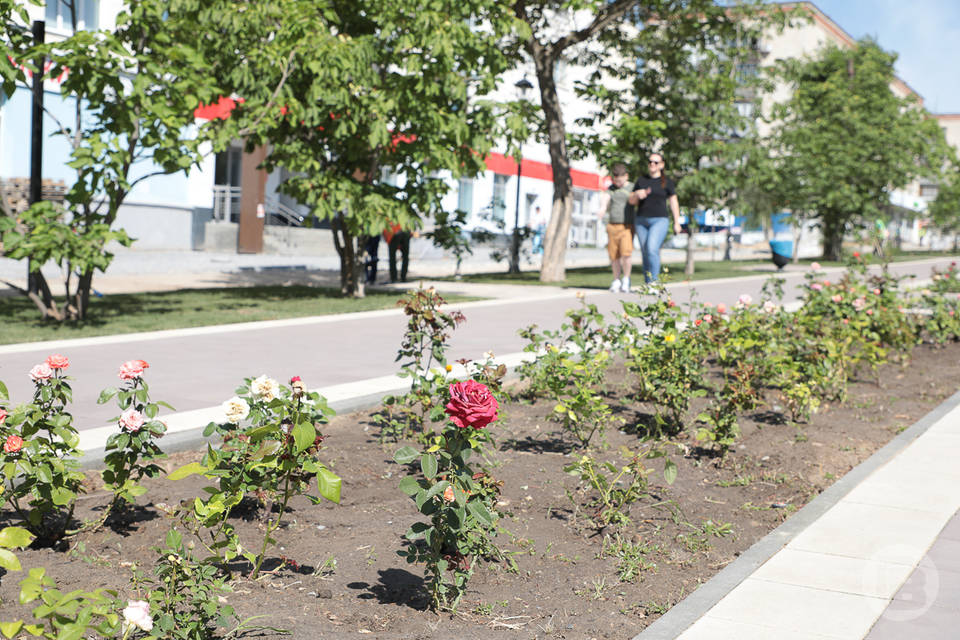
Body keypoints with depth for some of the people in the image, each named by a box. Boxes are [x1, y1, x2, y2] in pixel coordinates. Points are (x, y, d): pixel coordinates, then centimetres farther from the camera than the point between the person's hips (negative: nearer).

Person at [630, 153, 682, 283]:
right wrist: (637, 195, -12)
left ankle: (653, 281, -18)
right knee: (645, 253, 4)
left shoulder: (667, 182, 3)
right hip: (642, 221, 4)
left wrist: (676, 223, 0)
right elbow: (632, 201, 11)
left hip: (660, 220, -4)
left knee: (652, 249, -21)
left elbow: (674, 203, 4)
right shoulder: (641, 181, 12)